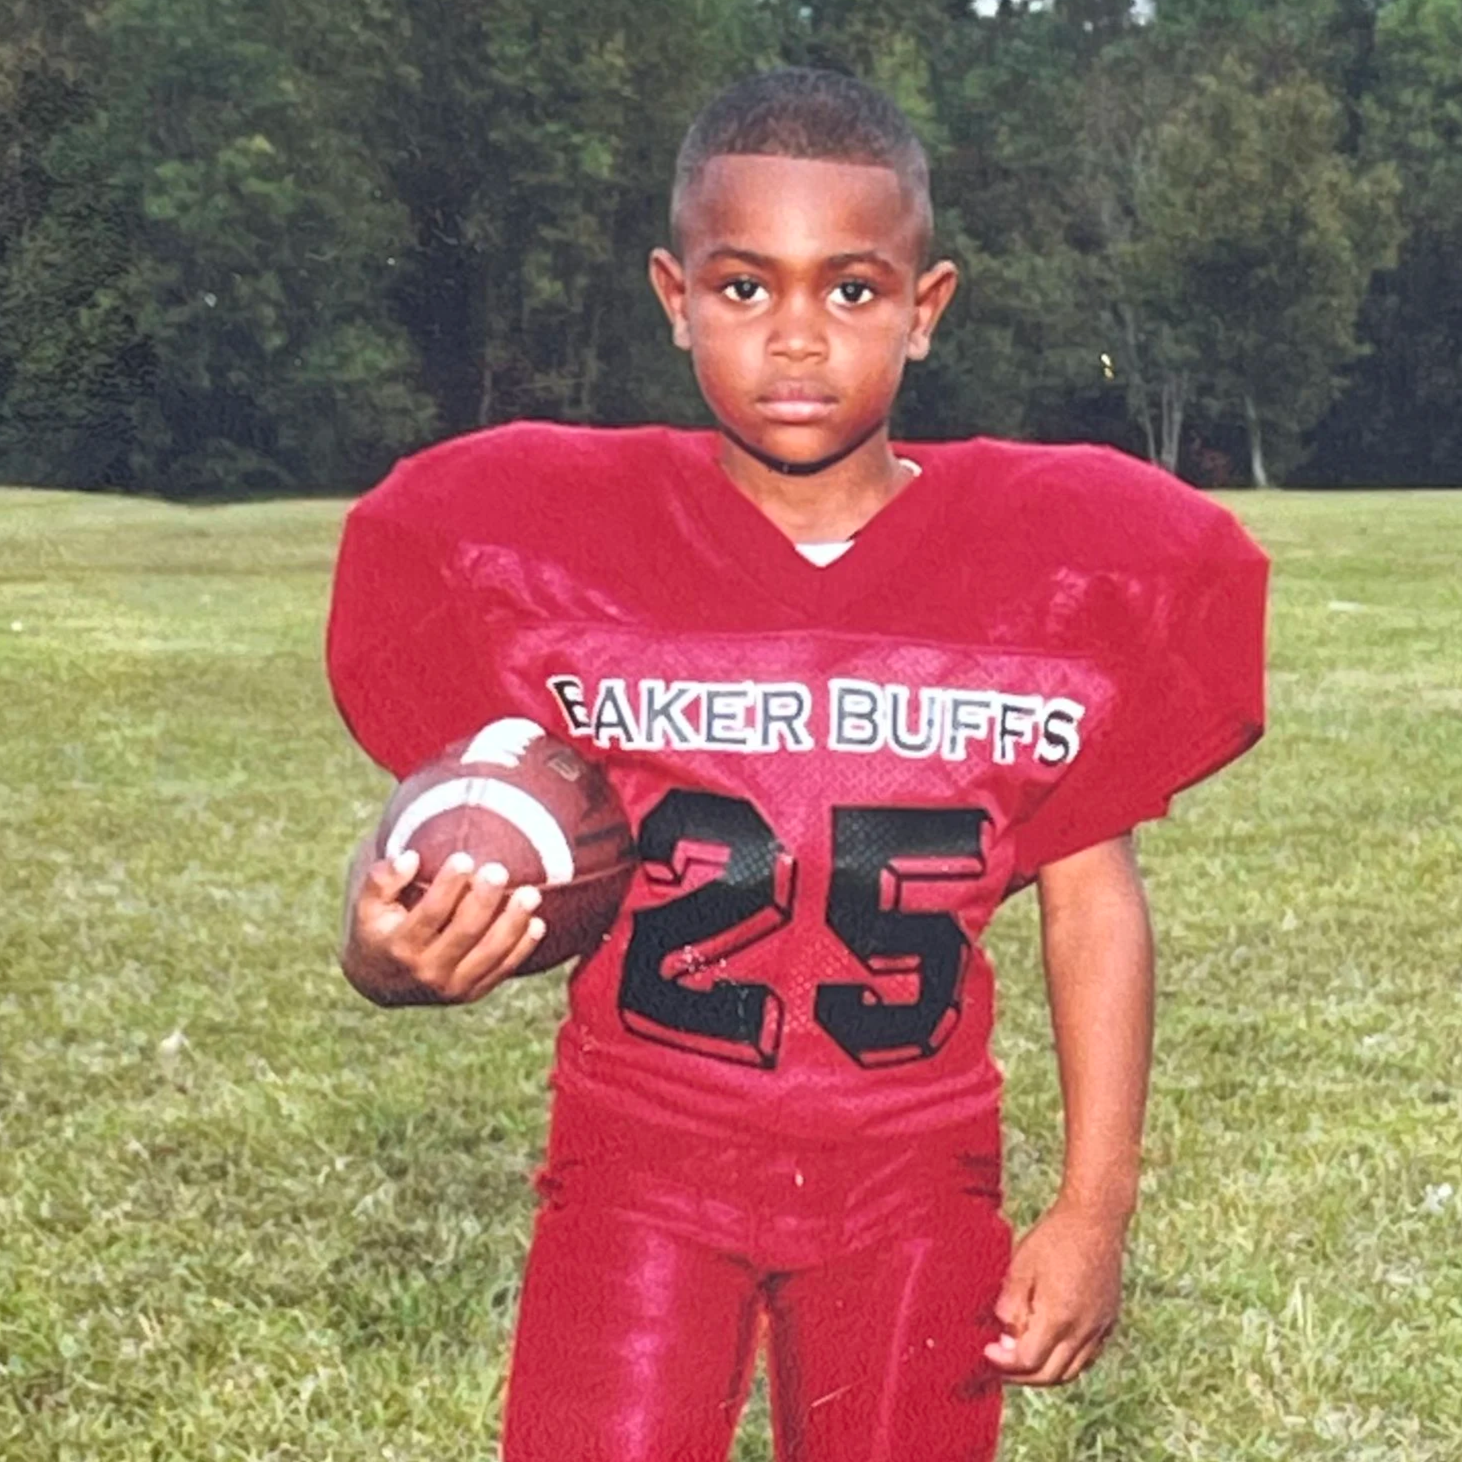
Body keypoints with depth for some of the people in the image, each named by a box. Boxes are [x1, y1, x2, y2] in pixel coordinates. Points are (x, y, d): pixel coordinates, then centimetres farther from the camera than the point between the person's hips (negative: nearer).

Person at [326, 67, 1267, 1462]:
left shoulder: (1055, 563, -6)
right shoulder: (553, 545, -9)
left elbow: (1092, 896, 1)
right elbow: (455, 855, -6)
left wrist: (1094, 1207, 0)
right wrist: (393, 951, -30)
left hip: (916, 1182, 2)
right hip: (641, 1163, -1)